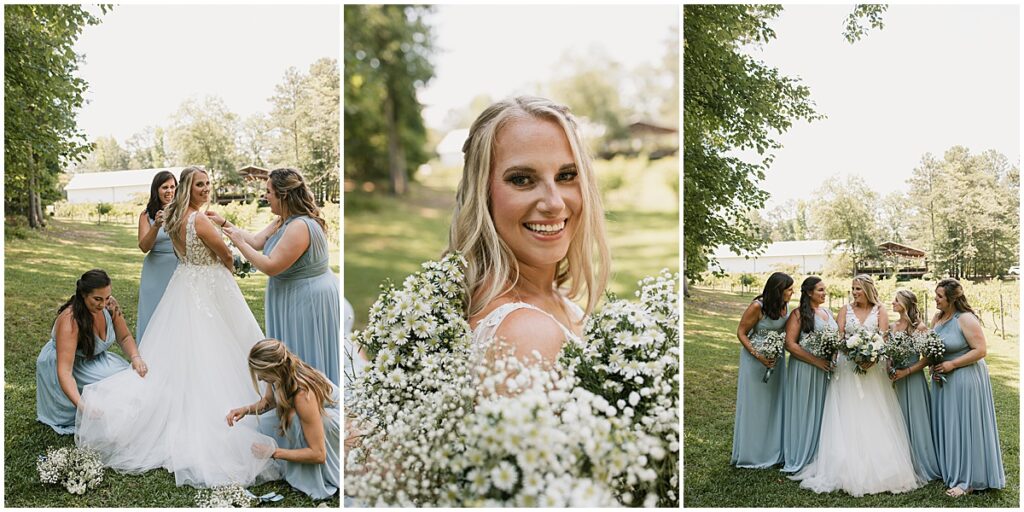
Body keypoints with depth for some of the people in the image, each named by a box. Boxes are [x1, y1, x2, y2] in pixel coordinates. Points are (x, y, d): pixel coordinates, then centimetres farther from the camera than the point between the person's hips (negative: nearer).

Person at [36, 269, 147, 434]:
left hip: (94, 359, 6)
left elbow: (125, 337, -2)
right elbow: (64, 372, -41)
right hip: (63, 364, -6)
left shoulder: (111, 306, -18)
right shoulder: (70, 320, -35)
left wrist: (135, 357, -24)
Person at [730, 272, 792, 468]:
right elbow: (741, 333, -14)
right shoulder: (757, 306, -22)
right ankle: (752, 453, 16)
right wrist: (759, 356, -21)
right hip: (755, 357, -6)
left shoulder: (785, 306, -5)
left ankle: (773, 451, 23)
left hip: (776, 358, 6)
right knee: (754, 404, 4)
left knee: (775, 402, 11)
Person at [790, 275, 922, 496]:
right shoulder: (846, 310, 7)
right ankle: (848, 468, 2)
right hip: (847, 368, 1)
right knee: (847, 418, -1)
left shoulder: (879, 311, 5)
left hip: (872, 368, -1)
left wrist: (871, 359, -21)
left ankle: (877, 469, 6)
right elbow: (838, 338, 0)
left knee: (873, 419, 0)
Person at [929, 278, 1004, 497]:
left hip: (965, 379, -8)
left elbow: (980, 350, -20)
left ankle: (967, 480, 9)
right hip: (943, 379, 8)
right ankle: (949, 470, 28)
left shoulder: (966, 319, -18)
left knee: (964, 427, 0)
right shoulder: (937, 318, 6)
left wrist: (951, 364, -19)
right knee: (945, 426, 14)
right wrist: (932, 363, -2)